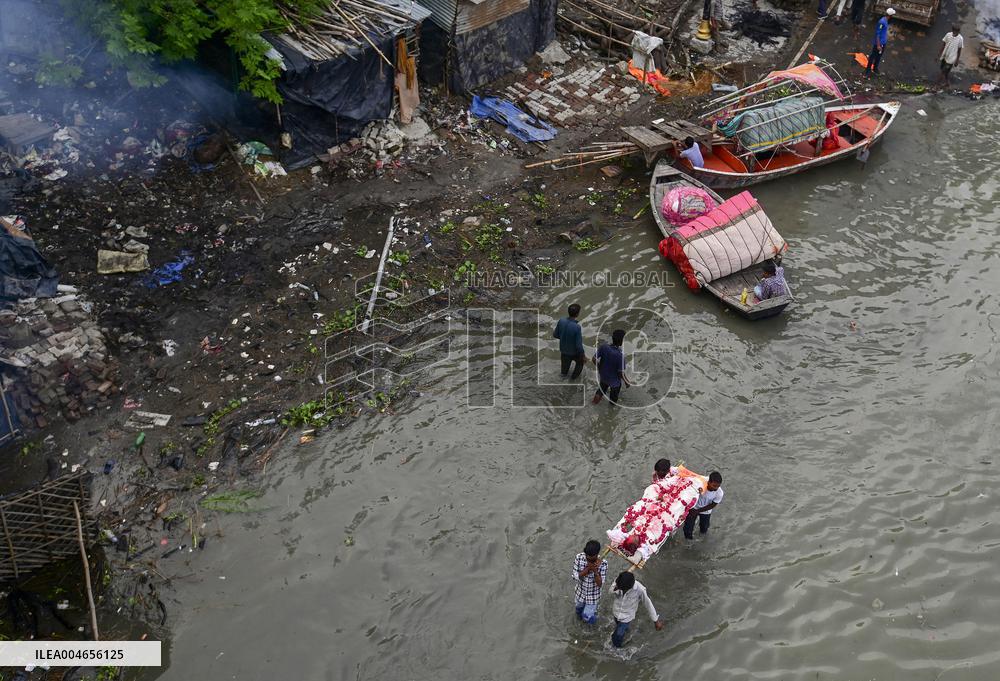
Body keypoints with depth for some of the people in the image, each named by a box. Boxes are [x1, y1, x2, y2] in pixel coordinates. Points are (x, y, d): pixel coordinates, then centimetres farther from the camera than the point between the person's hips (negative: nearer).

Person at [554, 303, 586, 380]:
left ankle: (564, 371, 62)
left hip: (563, 349, 4)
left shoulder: (561, 321, -22)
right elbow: (579, 345, -28)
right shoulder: (577, 327, -36)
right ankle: (574, 376, 48)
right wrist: (583, 355, -11)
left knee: (566, 361, 35)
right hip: (574, 352, -4)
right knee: (580, 361, 30)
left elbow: (555, 335, -6)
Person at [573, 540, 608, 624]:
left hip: (593, 595, -3)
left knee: (587, 617, 5)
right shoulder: (579, 557, -24)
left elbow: (600, 584, -27)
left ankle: (593, 614, 40)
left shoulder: (603, 564, -29)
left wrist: (595, 571, -43)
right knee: (579, 608, 29)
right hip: (580, 591, 3)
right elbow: (575, 576, -23)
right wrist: (588, 568, -36)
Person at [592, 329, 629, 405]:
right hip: (614, 380, -3)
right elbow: (621, 373, -27)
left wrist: (598, 367, 8)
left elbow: (594, 359, -14)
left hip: (603, 375, 3)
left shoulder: (604, 347, -25)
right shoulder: (620, 355, -37)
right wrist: (627, 382, -8)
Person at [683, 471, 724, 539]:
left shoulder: (719, 493, -29)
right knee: (688, 529, -1)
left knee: (704, 531, 15)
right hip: (694, 507, -1)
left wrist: (698, 511, -18)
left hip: (705, 511, 2)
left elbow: (712, 505, -16)